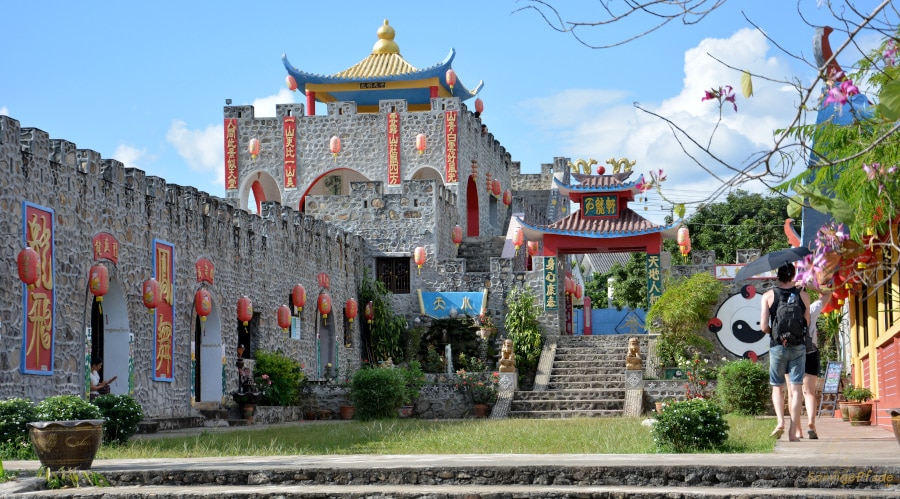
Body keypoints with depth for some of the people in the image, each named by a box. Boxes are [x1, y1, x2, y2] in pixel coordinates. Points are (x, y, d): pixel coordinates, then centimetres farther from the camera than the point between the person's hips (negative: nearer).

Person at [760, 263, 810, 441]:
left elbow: (763, 326, -8)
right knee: (796, 388, 1)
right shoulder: (803, 295, 0)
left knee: (777, 387, 12)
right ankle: (793, 431, -5)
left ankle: (780, 421, -9)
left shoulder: (768, 296, -4)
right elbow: (807, 323, 4)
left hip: (777, 346, 0)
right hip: (798, 346, 1)